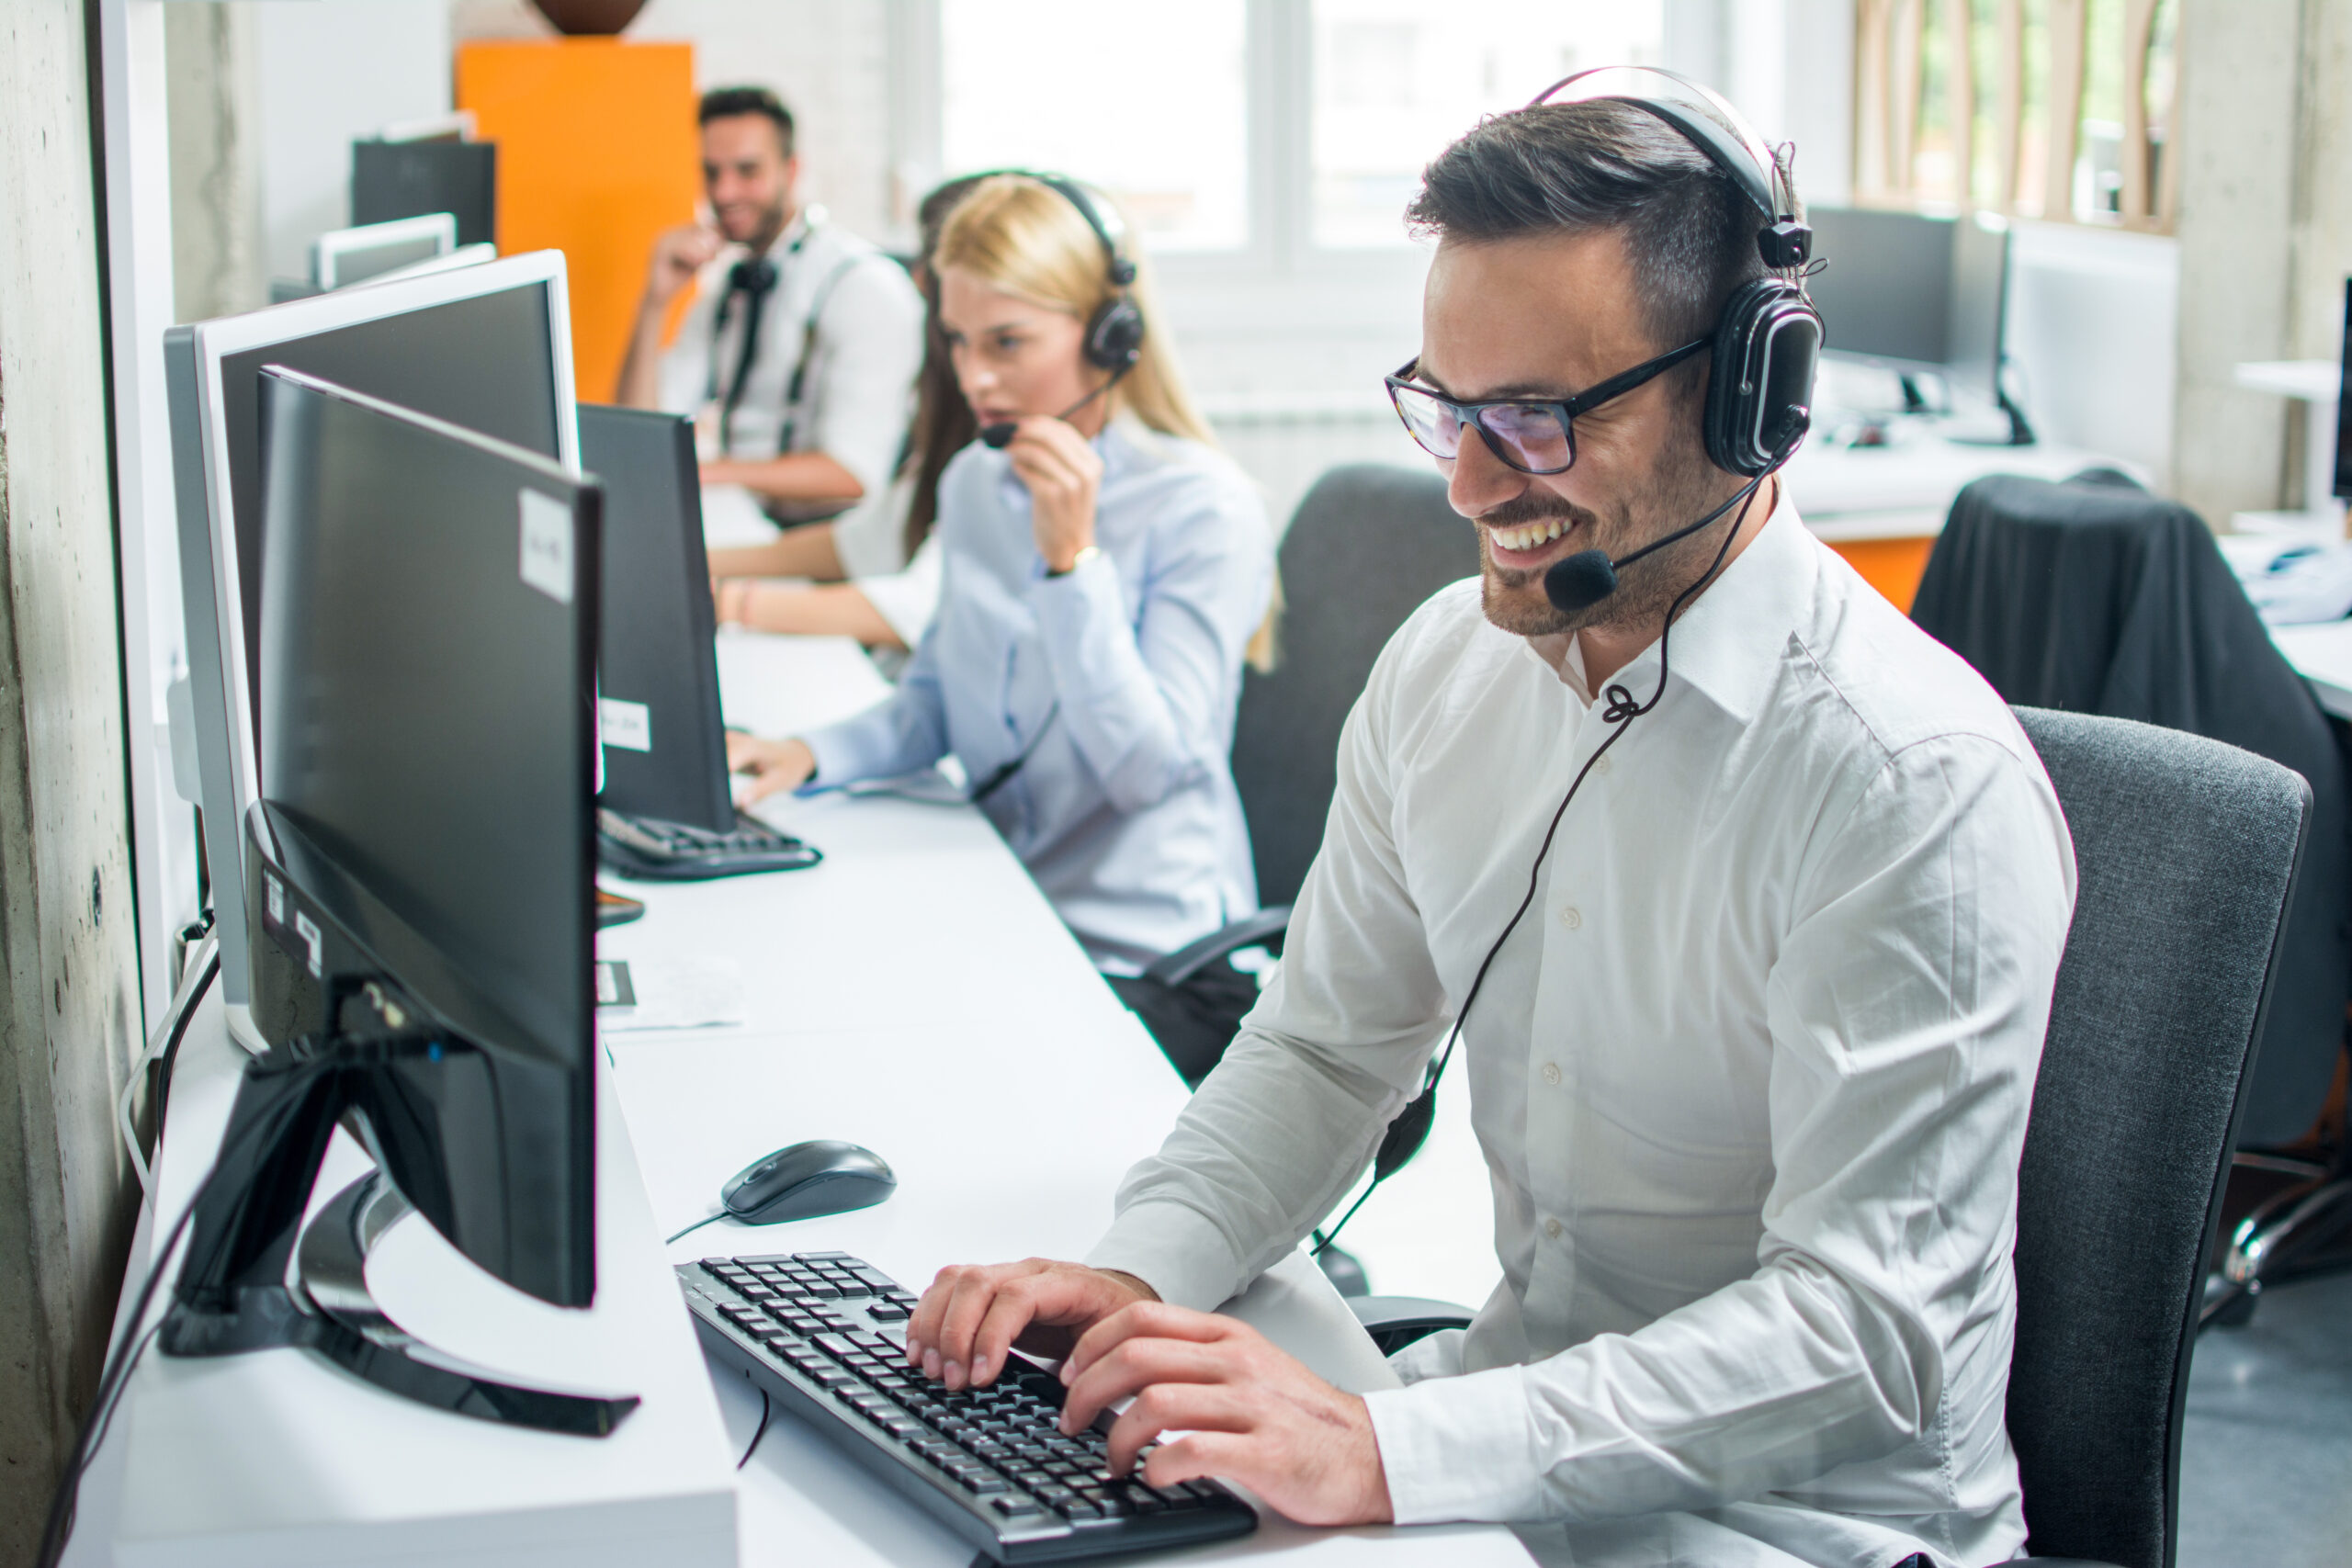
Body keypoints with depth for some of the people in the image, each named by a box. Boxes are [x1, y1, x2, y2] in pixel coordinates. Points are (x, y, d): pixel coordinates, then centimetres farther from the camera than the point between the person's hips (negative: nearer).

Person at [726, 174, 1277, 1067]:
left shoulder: (1204, 508, -12)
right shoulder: (973, 483, 9)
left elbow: (1147, 770, -17)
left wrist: (1071, 558, -23)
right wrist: (809, 755, -3)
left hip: (1139, 954, -6)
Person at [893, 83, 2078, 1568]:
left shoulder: (1921, 784, -21)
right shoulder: (1443, 667, 2)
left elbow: (1861, 1326, -24)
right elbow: (1324, 1049, 10)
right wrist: (1142, 1272, -9)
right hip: (1509, 1421, 6)